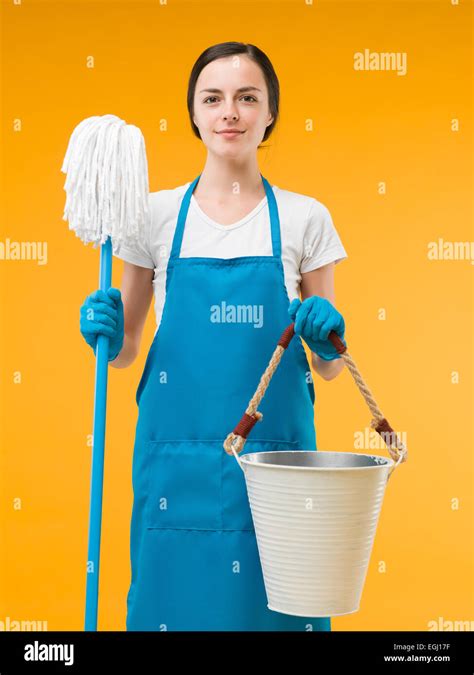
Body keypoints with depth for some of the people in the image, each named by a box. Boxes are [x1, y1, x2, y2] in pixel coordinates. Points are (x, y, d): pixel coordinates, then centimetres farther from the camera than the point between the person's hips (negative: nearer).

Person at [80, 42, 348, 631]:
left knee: (273, 607, 7)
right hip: (177, 453, 0)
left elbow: (327, 368, 9)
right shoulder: (157, 214, 3)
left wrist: (327, 339, -12)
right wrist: (105, 334, -10)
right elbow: (124, 351, 10)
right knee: (174, 601, 8)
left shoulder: (304, 218, 3)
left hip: (274, 452, 0)